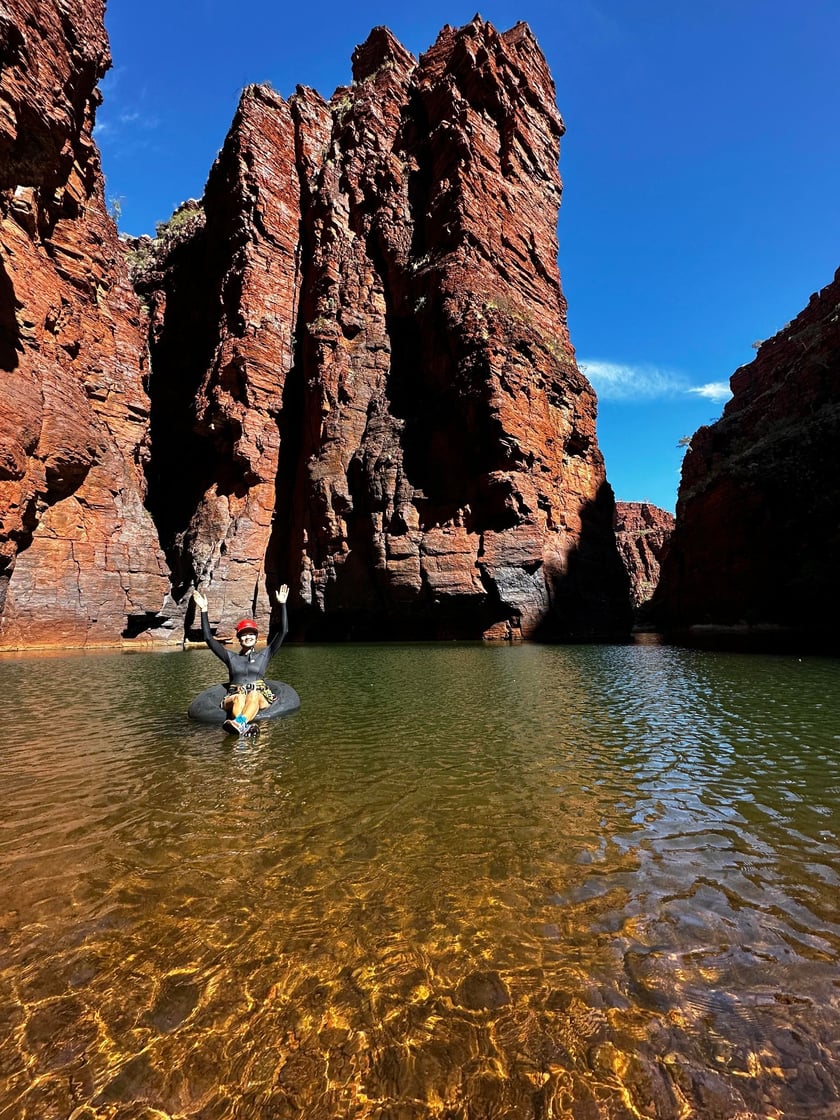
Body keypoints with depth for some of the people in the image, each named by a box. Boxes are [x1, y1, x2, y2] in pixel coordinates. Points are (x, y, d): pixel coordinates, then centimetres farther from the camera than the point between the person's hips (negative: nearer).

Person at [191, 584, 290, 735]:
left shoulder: (263, 655, 23)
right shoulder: (231, 657, 25)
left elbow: (283, 631, 16)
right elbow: (208, 637, 18)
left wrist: (282, 604, 11)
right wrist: (204, 610, 13)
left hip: (260, 698, -1)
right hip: (234, 698, 1)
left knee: (253, 696, -38)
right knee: (239, 698, -36)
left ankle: (239, 722, -67)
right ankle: (243, 726, -66)